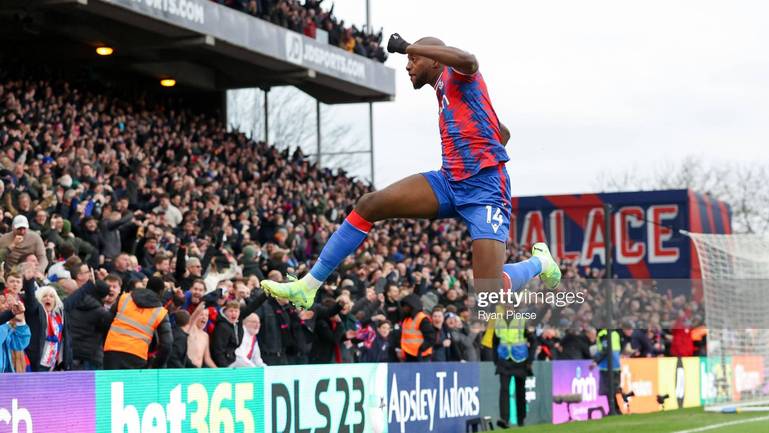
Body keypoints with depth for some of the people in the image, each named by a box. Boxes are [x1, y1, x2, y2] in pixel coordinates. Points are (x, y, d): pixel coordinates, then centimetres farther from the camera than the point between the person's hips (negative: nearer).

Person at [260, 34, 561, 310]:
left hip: (484, 190, -9)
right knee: (369, 204, -10)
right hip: (449, 183, 9)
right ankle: (308, 287, -6)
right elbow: (503, 133, 34)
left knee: (488, 292, -21)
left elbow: (467, 60, -30)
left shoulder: (455, 75, -1)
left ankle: (539, 261, 14)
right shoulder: (444, 91, 23)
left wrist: (406, 47, -21)